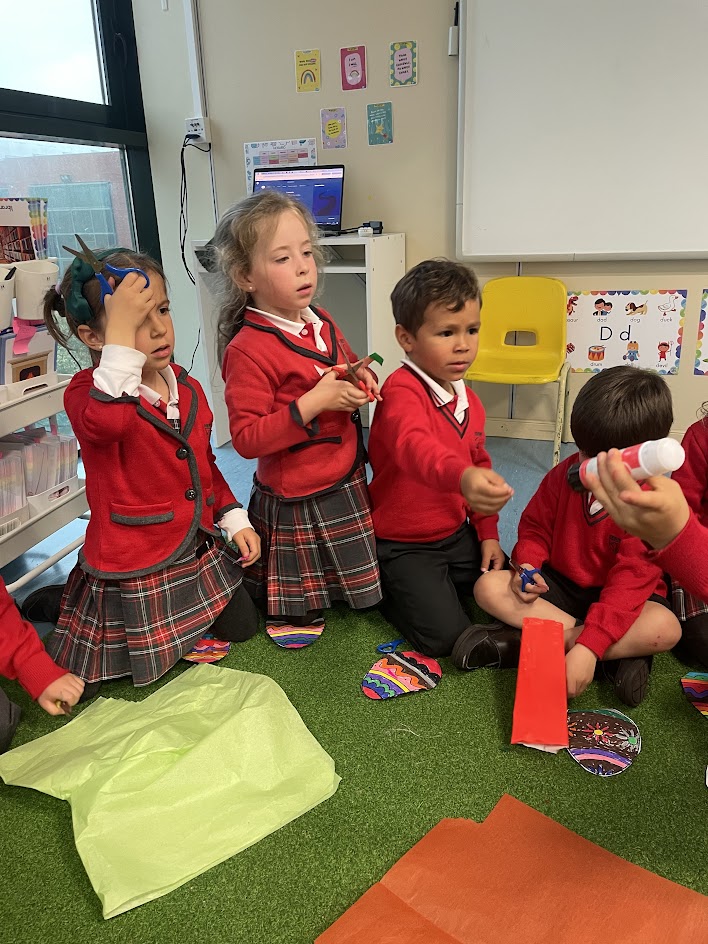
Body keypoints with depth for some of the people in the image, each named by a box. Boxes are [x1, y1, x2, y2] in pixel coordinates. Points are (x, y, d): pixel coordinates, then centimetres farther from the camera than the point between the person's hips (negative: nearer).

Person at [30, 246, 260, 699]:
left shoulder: (186, 386, 2)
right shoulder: (87, 391, -19)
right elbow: (106, 423, -46)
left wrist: (235, 519, 8)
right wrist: (122, 332, -42)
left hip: (199, 551, 6)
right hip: (133, 564, -6)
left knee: (242, 627, 20)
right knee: (80, 686, 5)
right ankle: (55, 606, 31)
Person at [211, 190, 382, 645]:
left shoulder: (322, 323, 4)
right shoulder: (248, 350, -21)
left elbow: (347, 368, 22)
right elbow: (246, 438, -23)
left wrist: (363, 379, -2)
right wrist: (313, 403, -28)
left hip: (347, 483, 8)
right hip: (296, 501, -7)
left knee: (365, 594, 24)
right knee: (299, 617, 9)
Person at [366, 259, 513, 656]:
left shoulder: (470, 401, 3)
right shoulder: (401, 392, -24)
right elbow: (415, 446, -46)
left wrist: (488, 533, 9)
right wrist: (462, 476, -67)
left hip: (457, 534, 8)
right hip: (404, 545, -7)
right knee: (447, 636, -15)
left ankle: (441, 584, 25)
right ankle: (390, 590, 12)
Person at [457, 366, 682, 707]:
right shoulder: (565, 473, -6)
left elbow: (631, 579, -27)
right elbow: (535, 526, 6)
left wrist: (588, 648, -36)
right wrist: (528, 566, -17)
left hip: (616, 598, -3)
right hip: (558, 584, 4)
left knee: (665, 628, -34)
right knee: (488, 586, -20)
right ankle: (619, 652, -21)